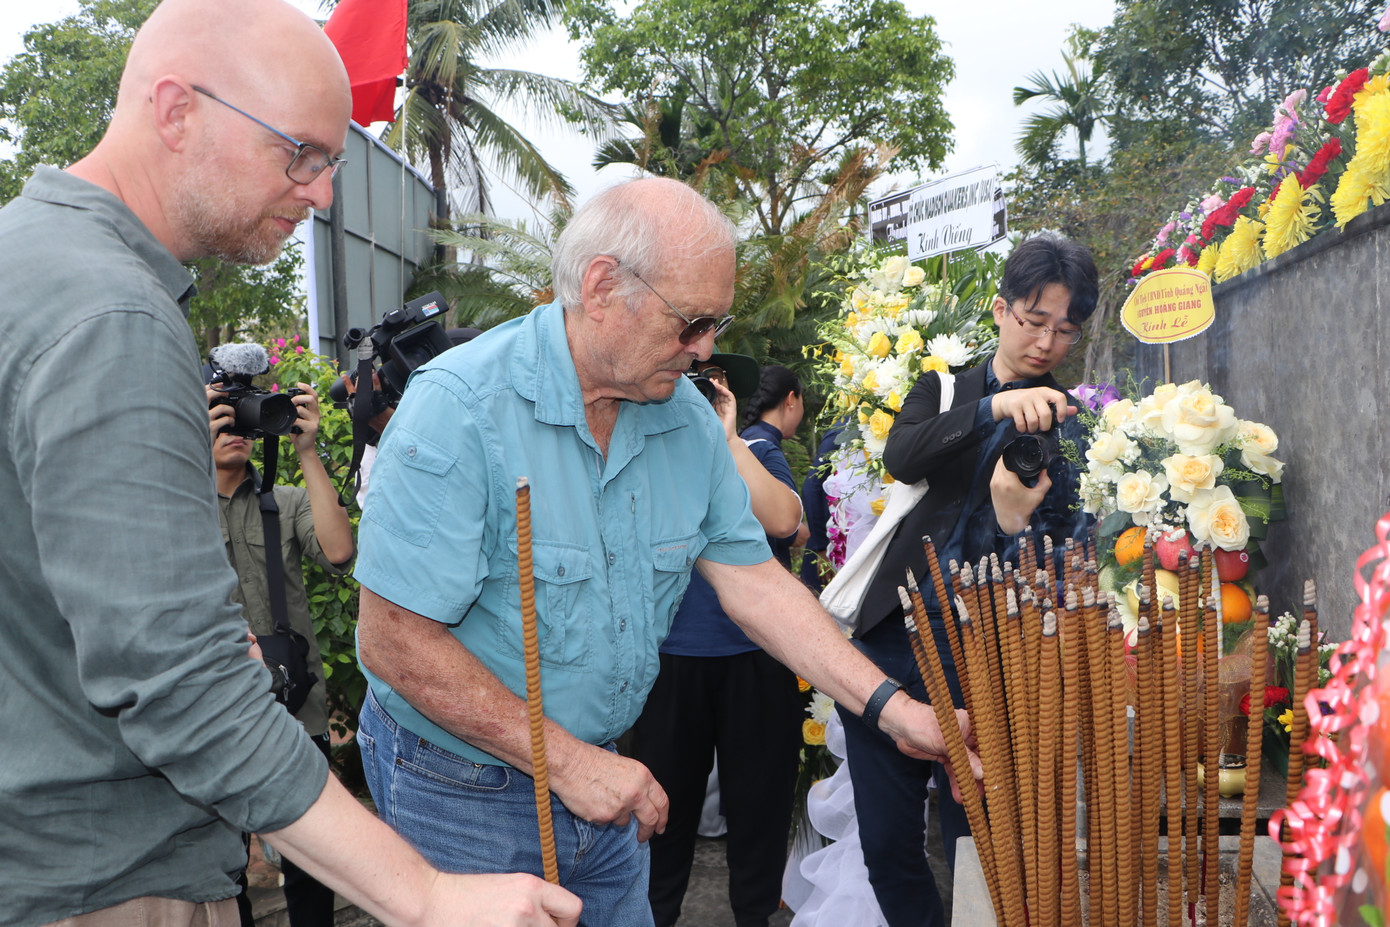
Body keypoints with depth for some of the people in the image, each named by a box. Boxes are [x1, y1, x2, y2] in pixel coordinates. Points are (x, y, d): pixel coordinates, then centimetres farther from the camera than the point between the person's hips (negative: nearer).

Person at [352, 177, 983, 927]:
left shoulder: (687, 419, -3)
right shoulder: (457, 408, -24)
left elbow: (749, 576, 0)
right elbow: (394, 639, -25)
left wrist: (891, 709, -8)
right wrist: (566, 760, -23)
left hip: (598, 780, 6)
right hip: (463, 790, -5)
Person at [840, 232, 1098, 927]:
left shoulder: (1071, 423, 5)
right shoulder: (943, 388, 12)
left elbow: (1068, 546, -2)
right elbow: (901, 457, -9)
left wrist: (1017, 522, -23)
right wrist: (996, 407, -22)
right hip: (892, 633, 3)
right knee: (885, 844, 9)